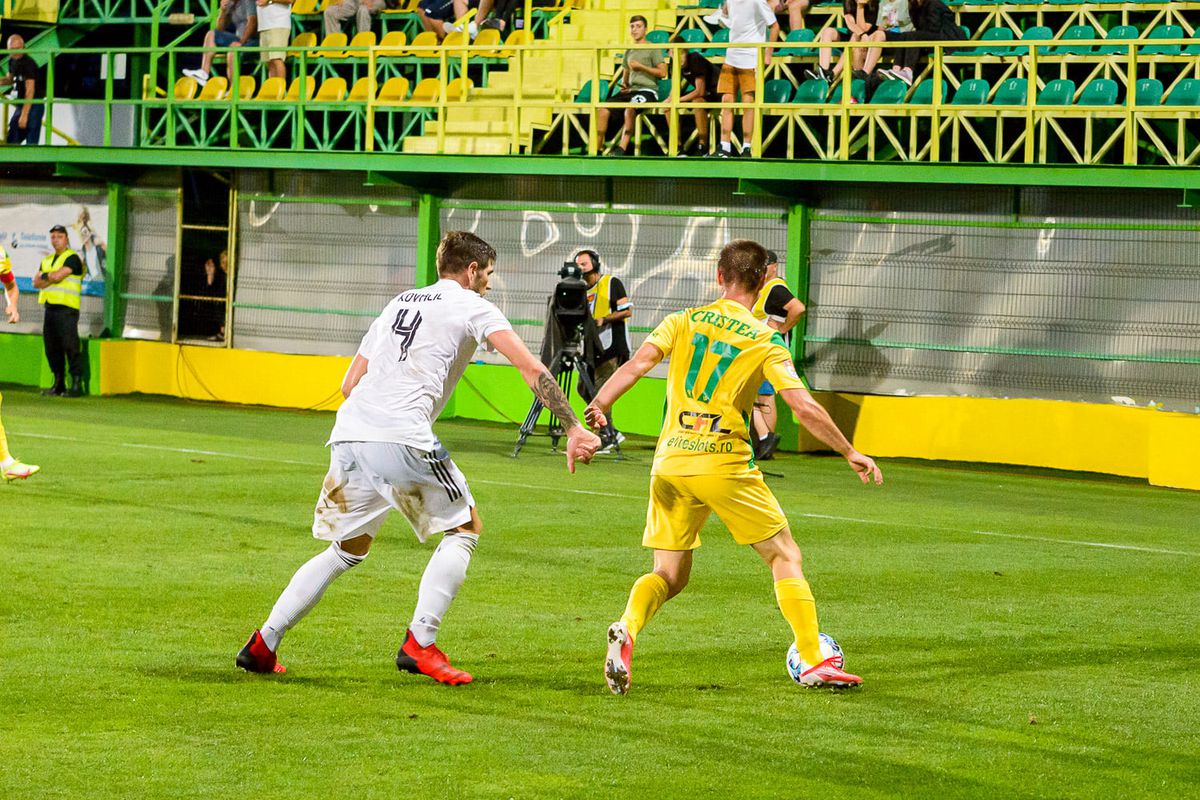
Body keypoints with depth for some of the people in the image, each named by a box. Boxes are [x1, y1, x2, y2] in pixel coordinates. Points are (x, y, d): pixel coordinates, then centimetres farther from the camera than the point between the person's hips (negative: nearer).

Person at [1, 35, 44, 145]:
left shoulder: (28, 64, -20)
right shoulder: (12, 61, 6)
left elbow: (30, 91, -25)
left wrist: (24, 115, -30)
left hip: (34, 106, -9)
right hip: (21, 105, 9)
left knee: (31, 142, -11)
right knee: (12, 140, 12)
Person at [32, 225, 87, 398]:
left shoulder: (72, 258, -3)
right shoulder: (47, 260, 20)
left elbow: (58, 276, -15)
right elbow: (36, 283, 10)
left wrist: (44, 276, 3)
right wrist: (52, 278, -6)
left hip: (66, 308, -8)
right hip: (50, 306, 8)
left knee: (70, 346, -12)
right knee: (52, 348, 7)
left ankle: (77, 384, -12)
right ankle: (58, 384, 13)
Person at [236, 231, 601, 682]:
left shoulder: (399, 304, 28)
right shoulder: (473, 307, 9)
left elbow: (349, 385, 27)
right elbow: (531, 369, -2)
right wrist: (572, 429, -3)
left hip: (347, 436, 7)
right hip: (402, 439, -7)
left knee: (348, 550, 21)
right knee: (464, 528, 12)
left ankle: (263, 645, 16)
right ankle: (419, 644, 1)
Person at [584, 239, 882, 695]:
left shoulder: (683, 322, 9)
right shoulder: (764, 341, 1)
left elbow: (638, 364, -8)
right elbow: (805, 408, -6)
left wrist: (598, 406, -12)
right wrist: (850, 453, 3)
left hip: (671, 464, 3)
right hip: (725, 465, -3)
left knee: (670, 575, 11)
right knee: (785, 557, 12)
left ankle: (627, 628, -20)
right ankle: (814, 663, 8)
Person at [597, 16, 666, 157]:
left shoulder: (653, 49, 4)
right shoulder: (629, 52, 23)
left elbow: (662, 72, -4)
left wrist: (641, 67, -10)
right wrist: (624, 84, 11)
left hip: (648, 90, -6)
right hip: (630, 90, 6)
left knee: (630, 107, -39)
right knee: (603, 110, -18)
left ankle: (622, 149, -43)